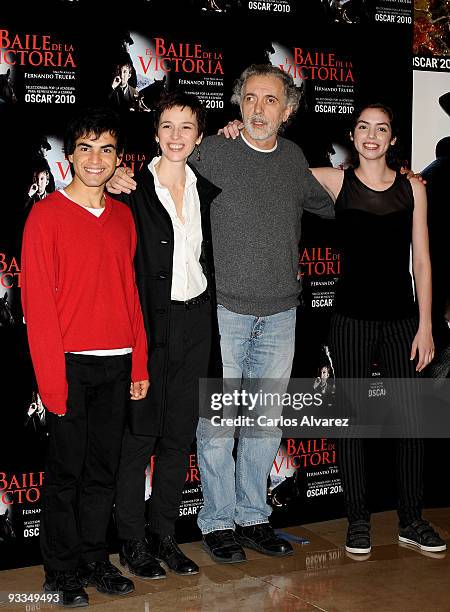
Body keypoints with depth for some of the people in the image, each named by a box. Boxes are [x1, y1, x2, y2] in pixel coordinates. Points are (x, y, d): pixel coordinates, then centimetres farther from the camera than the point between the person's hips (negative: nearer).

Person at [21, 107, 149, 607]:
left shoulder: (122, 216, 11)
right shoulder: (46, 216, -6)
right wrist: (51, 378, -13)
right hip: (71, 363, -5)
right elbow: (37, 303, -9)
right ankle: (63, 572, 18)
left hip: (117, 365, 5)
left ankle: (94, 559, 25)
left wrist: (139, 364, 9)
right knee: (65, 472, 5)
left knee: (103, 470, 12)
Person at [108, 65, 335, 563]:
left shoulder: (294, 159, 9)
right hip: (224, 311, -4)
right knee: (217, 420, 0)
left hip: (280, 315, 4)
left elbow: (328, 205, 27)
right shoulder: (211, 152, -4)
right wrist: (122, 177, -13)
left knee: (267, 422, 12)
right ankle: (218, 521, 17)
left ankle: (253, 517, 26)